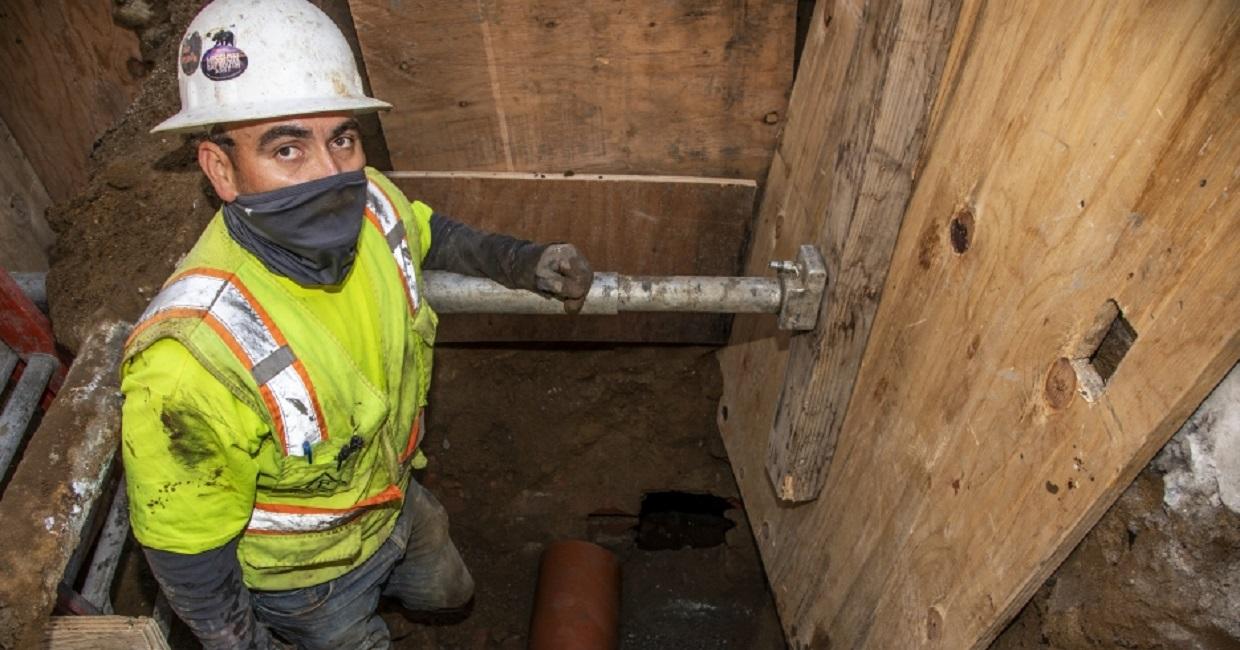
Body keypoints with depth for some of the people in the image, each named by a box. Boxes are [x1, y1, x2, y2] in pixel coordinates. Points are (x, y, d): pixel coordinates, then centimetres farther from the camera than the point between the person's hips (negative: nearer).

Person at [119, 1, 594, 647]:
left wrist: (524, 262, -6)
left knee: (448, 593, 32)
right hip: (303, 577, -5)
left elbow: (429, 232, 3)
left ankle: (379, 584, 63)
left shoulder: (372, 204, -24)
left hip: (396, 496, 6)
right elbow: (185, 552, -26)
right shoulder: (188, 359, -42)